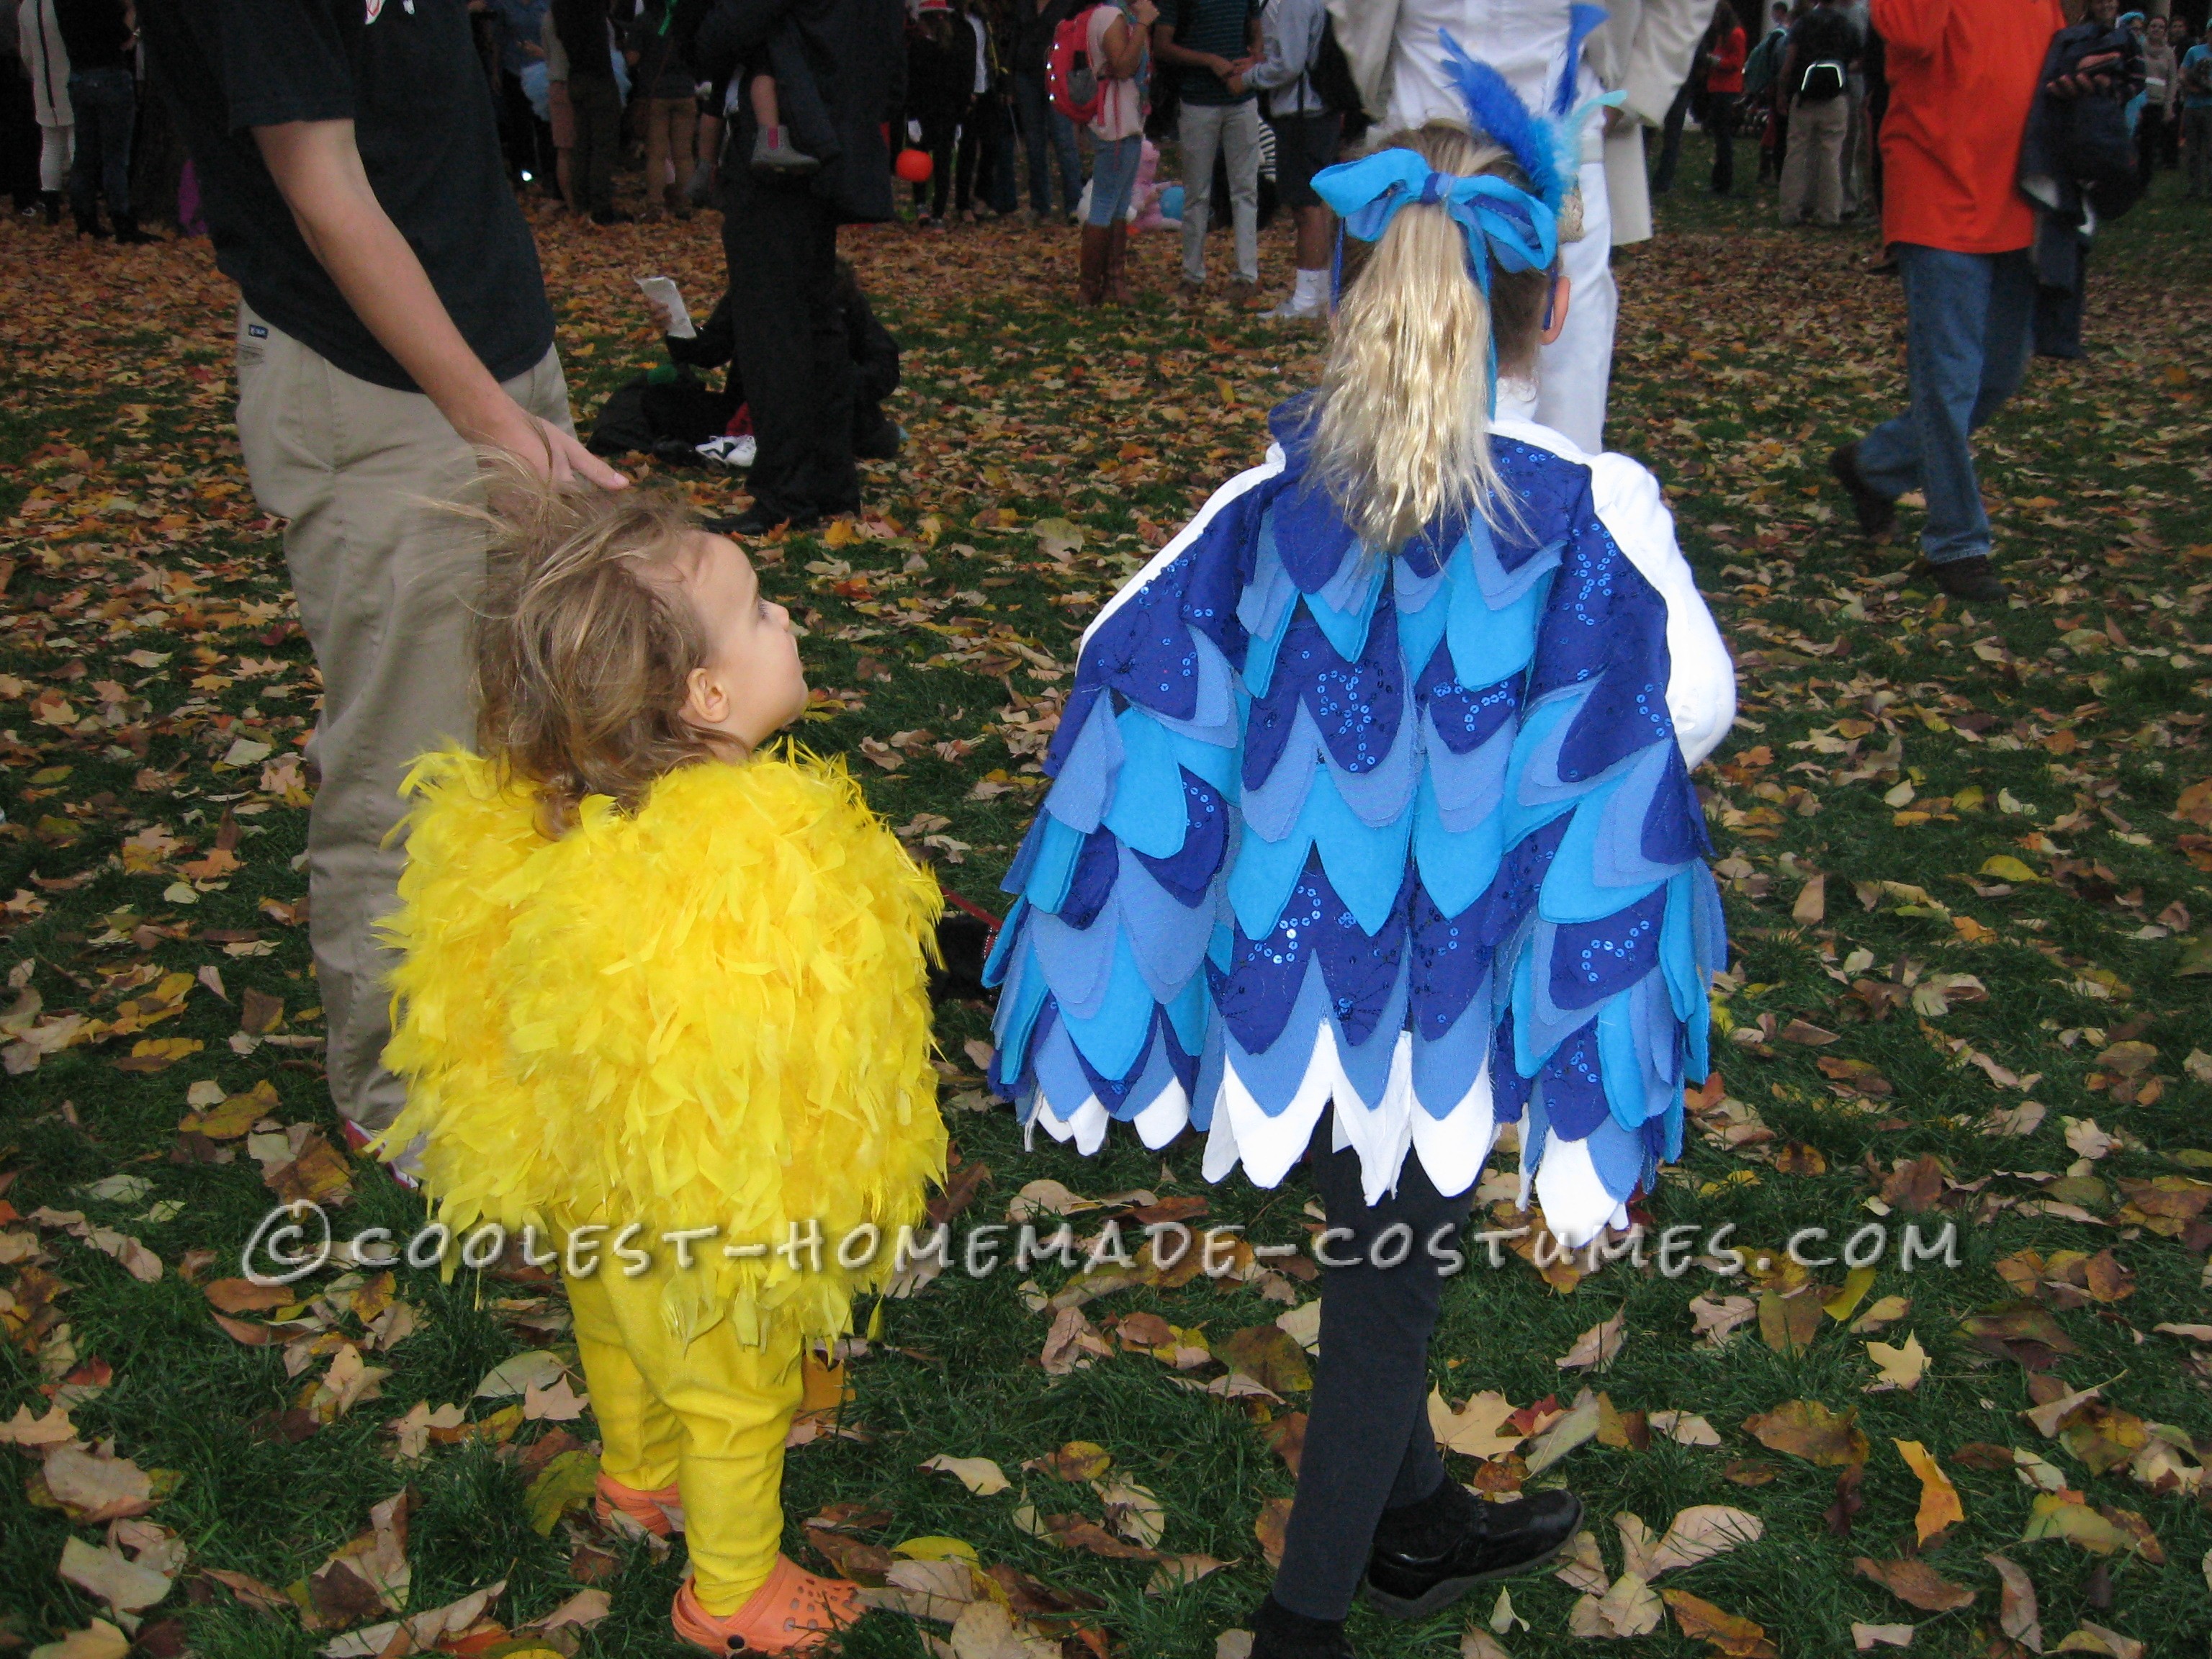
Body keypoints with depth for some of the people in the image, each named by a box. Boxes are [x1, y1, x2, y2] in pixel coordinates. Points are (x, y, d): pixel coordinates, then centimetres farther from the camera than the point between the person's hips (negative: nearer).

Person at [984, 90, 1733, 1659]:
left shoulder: (1283, 490, -7)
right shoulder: (1591, 510, -16)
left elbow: (1130, 658, -4)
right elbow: (1698, 710, -8)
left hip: (1298, 939, 4)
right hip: (1455, 973, -4)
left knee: (1373, 1243, 23)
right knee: (1396, 1284, 13)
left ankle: (1417, 1522, 46)